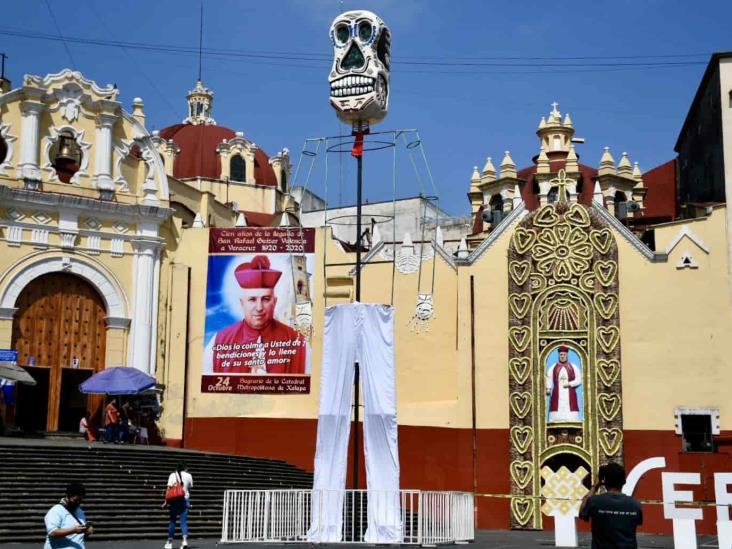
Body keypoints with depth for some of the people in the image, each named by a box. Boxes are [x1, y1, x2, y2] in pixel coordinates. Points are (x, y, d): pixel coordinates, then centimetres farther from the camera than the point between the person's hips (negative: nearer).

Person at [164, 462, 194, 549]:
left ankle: (170, 542, 15)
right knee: (184, 521, 2)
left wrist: (166, 501, -6)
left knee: (172, 521, 9)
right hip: (185, 500, 1)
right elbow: (190, 488, 9)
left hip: (174, 500, -1)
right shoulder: (188, 475, 3)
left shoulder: (173, 475, -1)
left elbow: (169, 488, -7)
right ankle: (185, 540, -14)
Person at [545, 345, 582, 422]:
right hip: (557, 396, 0)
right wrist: (548, 389, -20)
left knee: (571, 418, -9)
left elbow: (579, 380, 3)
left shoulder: (574, 368, 9)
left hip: (570, 396, 0)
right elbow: (549, 380, -2)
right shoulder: (553, 368, 9)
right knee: (556, 417, -9)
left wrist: (569, 384, -14)